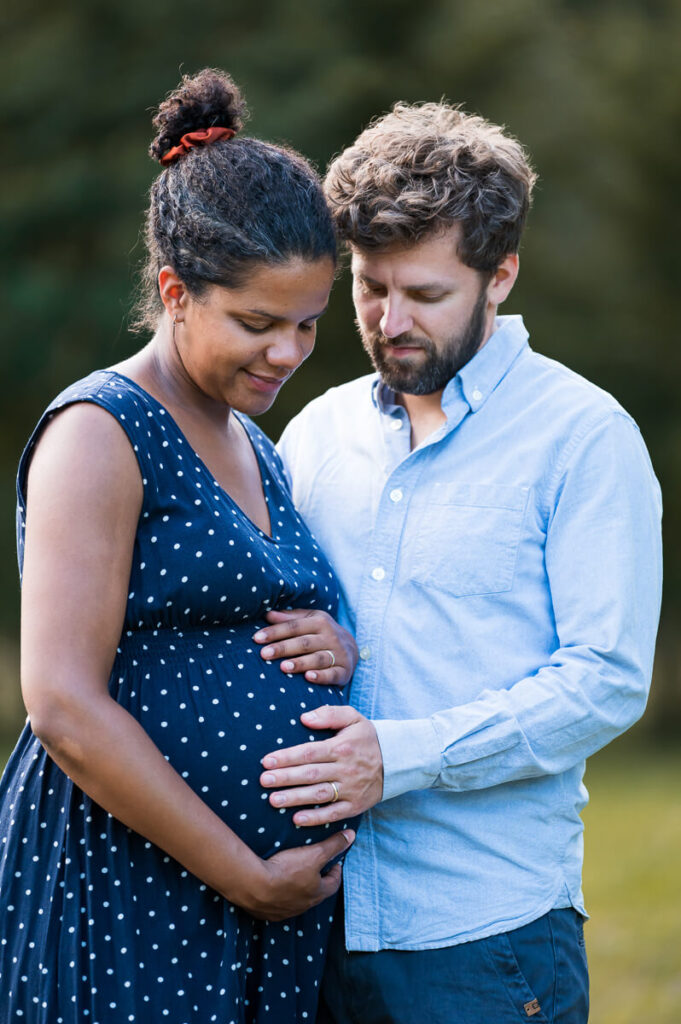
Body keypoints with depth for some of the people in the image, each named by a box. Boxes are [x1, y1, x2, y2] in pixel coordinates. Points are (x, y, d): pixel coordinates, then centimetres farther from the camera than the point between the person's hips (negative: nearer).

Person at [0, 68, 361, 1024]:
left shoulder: (255, 449, 16)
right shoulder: (98, 434, -8)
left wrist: (337, 652, 3)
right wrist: (249, 876, -14)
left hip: (276, 903, 8)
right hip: (123, 900, -8)